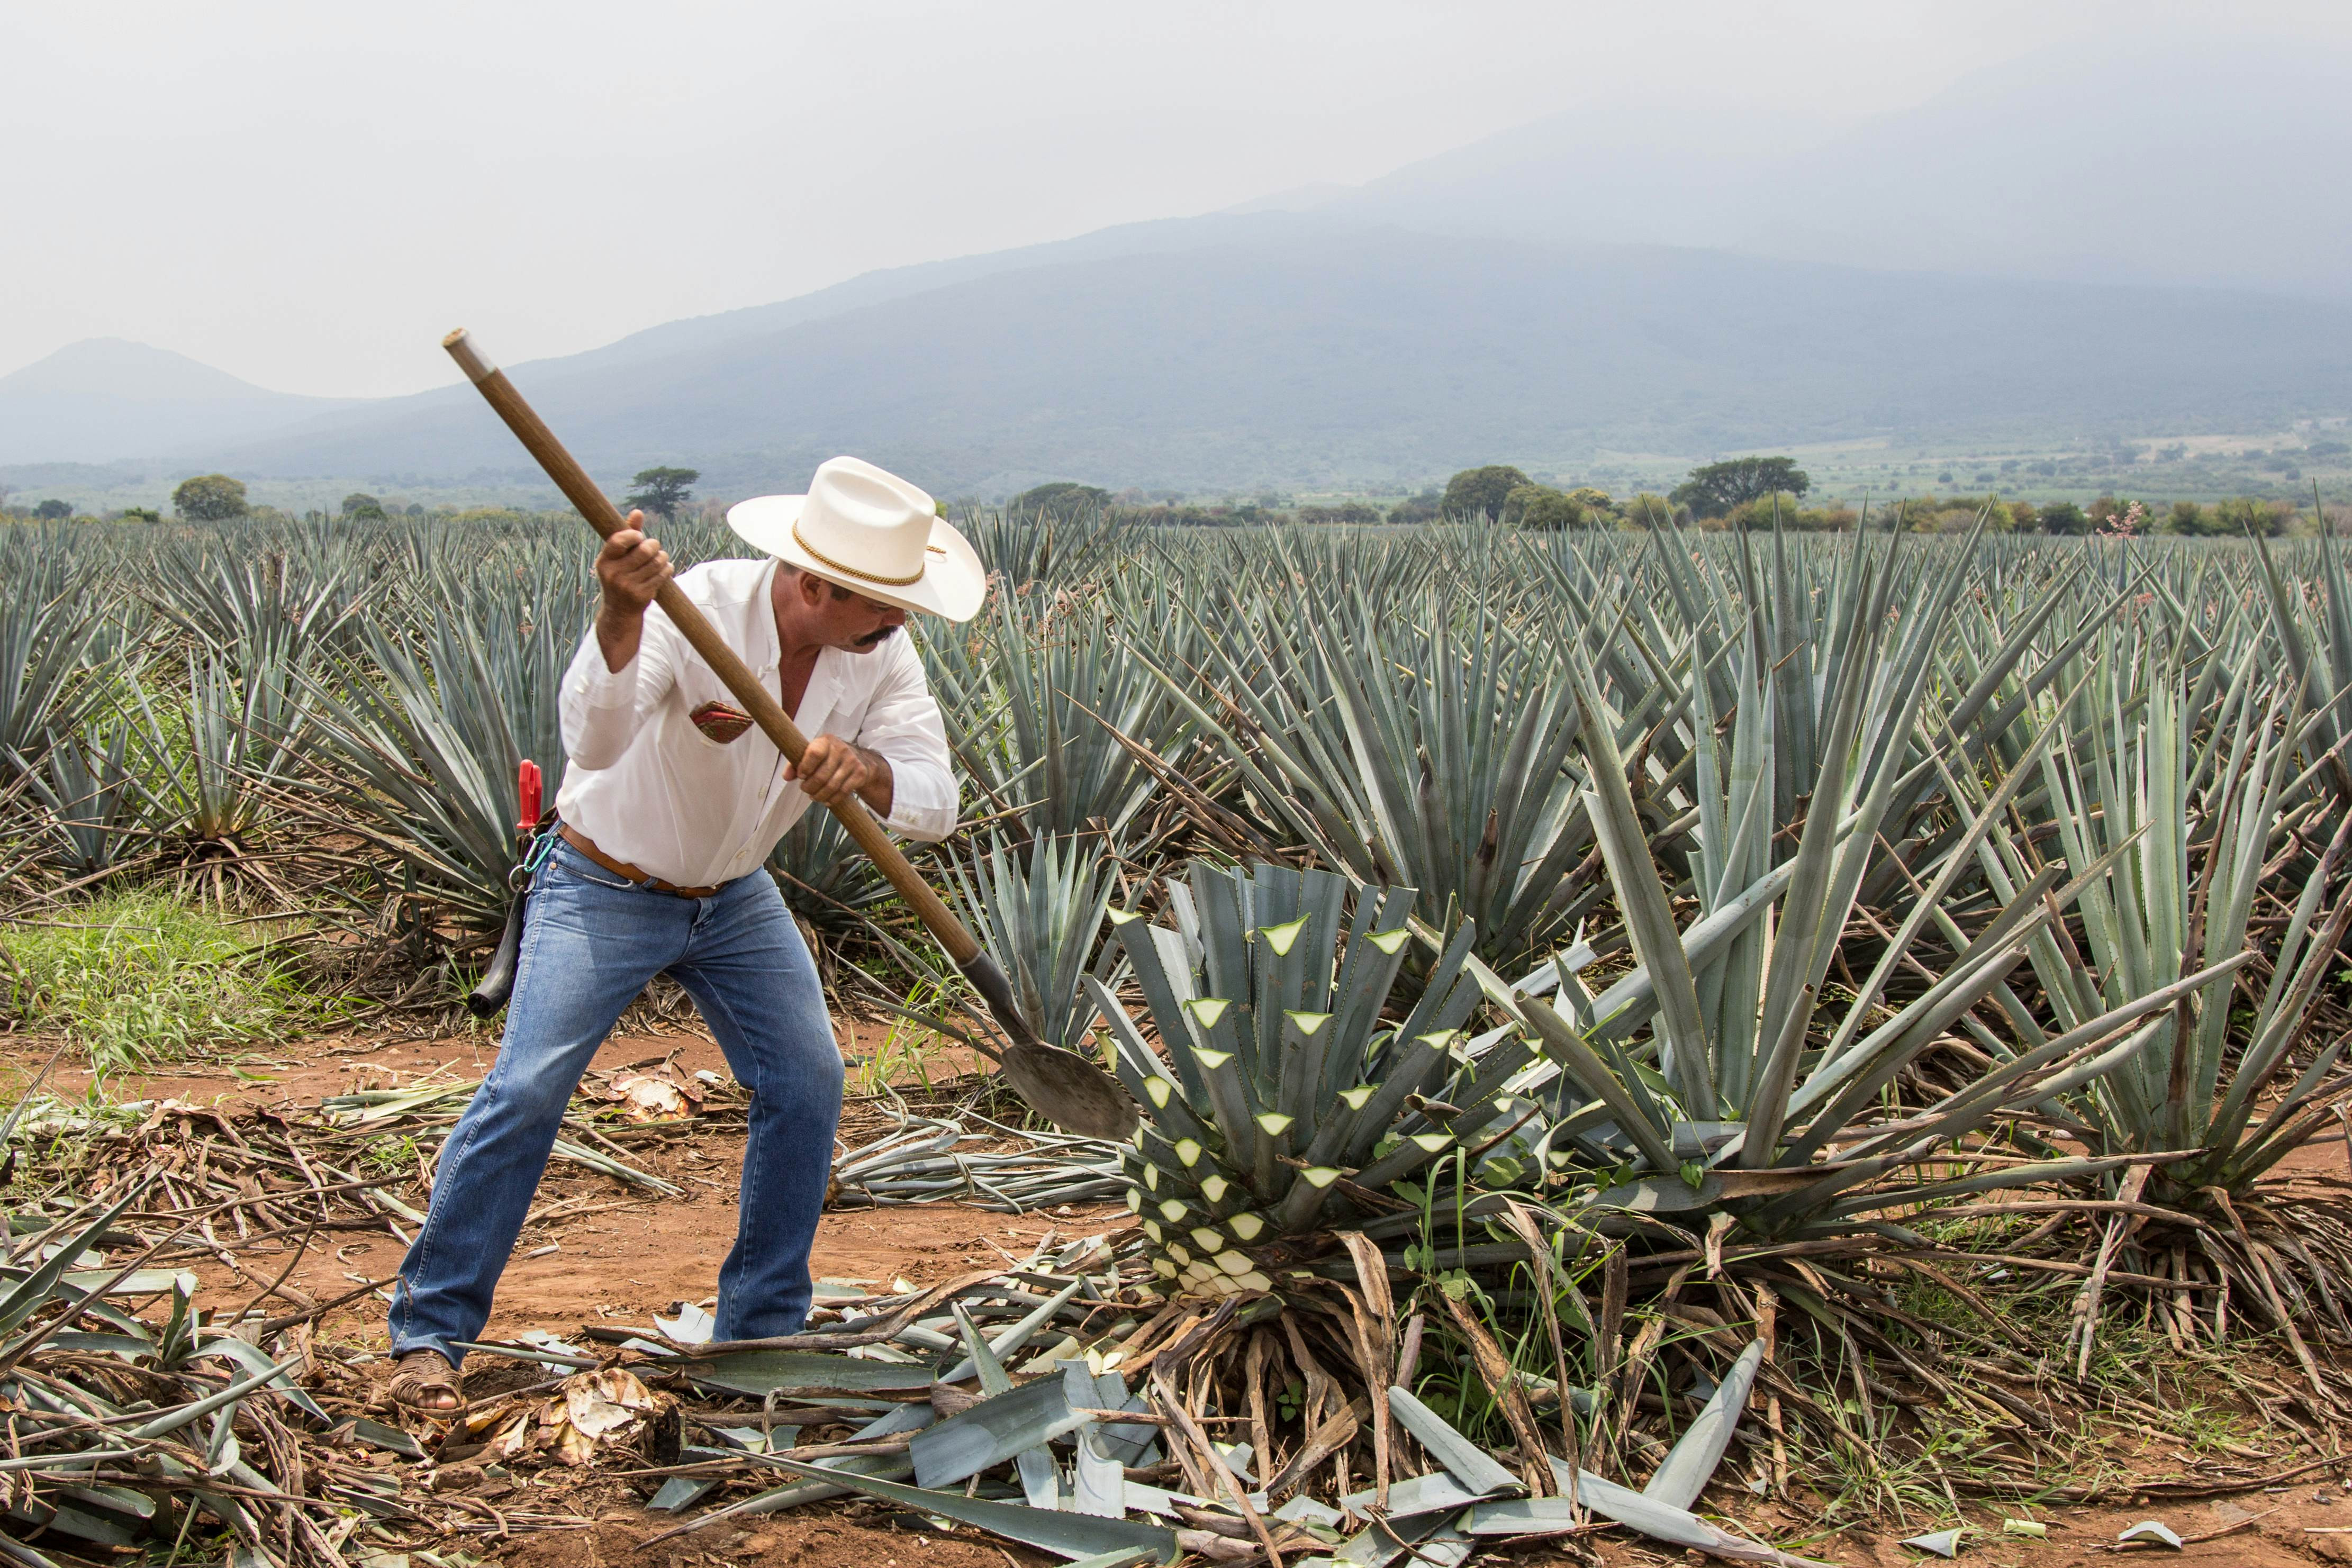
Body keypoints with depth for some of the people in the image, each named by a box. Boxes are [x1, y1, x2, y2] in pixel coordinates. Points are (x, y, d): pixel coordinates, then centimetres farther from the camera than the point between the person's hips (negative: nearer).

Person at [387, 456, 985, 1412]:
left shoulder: (880, 652, -15)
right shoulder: (695, 608, -31)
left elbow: (933, 803, -23)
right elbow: (594, 741, -46)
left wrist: (865, 769, -45)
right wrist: (620, 615, -63)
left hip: (734, 895, 5)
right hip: (604, 886, -5)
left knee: (807, 1084, -3)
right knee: (526, 1091, -13)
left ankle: (762, 1329, 12)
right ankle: (430, 1331, 1)